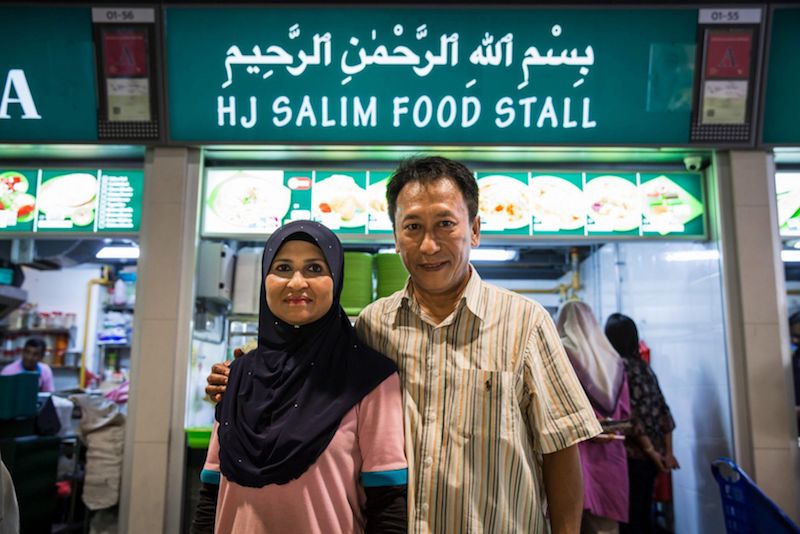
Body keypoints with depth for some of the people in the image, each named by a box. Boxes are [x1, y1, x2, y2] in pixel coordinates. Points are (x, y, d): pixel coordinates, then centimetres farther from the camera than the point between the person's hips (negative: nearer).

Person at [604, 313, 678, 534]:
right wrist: (667, 451, 10)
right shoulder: (644, 366, 12)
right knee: (643, 514, 15)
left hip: (633, 454, -7)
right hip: (651, 454, 7)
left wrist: (650, 449, -9)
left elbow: (629, 413, -15)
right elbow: (662, 410, 10)